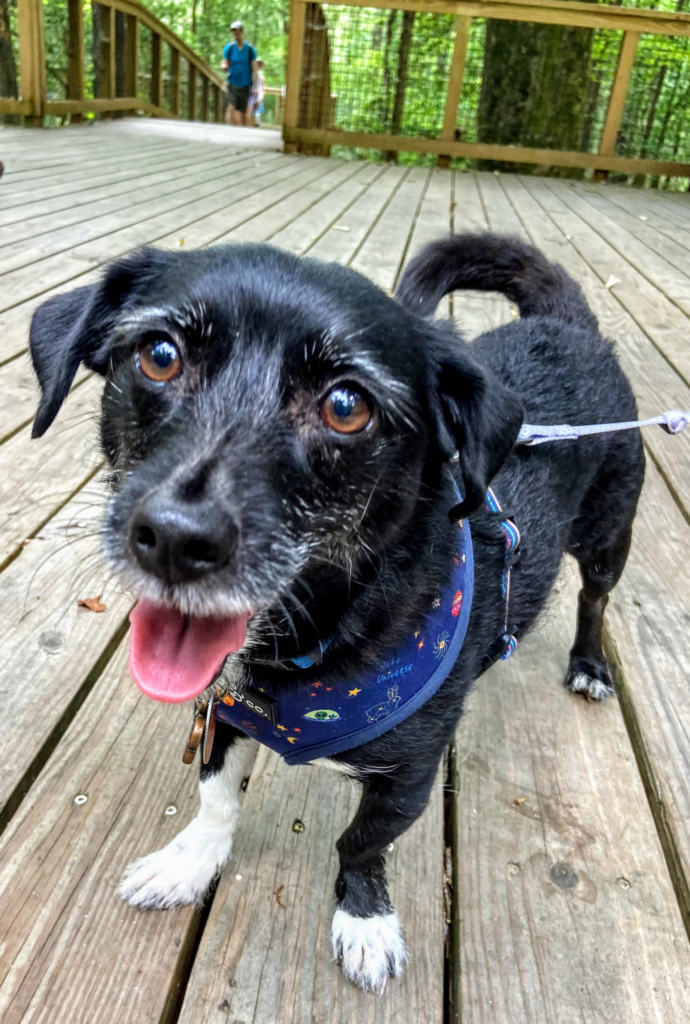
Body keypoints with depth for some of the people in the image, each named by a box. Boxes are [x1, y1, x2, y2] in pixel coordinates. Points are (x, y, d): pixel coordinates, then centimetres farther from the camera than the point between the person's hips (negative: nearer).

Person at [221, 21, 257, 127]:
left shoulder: (250, 48, 1)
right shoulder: (229, 48, 2)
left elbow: (254, 69, 2)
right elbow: (224, 63, 1)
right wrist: (224, 66, -24)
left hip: (245, 84, 1)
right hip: (233, 83, 0)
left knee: (244, 112, 4)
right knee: (231, 108, -18)